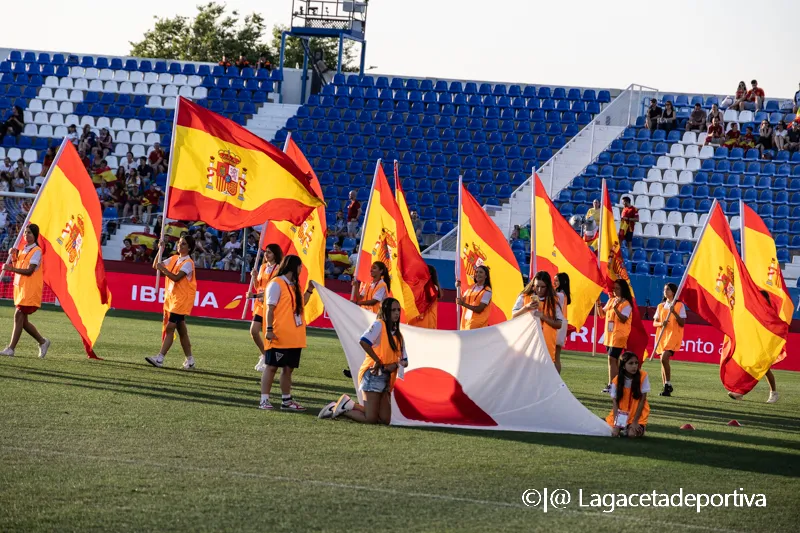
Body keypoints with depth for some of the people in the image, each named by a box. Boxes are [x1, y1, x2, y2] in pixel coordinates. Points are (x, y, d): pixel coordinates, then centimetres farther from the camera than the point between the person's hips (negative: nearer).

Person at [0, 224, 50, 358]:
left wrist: (12, 269, -28)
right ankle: (42, 342, 25)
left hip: (30, 290, -9)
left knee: (18, 316, -12)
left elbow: (29, 271, -20)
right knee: (23, 320, 10)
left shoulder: (36, 251, -10)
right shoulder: (23, 249, 15)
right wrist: (14, 256, 4)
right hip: (20, 287, 9)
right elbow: (17, 268, 20)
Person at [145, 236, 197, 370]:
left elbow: (176, 277, -24)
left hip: (181, 300, -8)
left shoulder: (188, 263, -13)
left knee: (170, 327, -14)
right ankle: (189, 360, 19)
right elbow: (156, 266, 13)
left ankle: (160, 358, -18)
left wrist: (163, 269, -26)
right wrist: (160, 251, 3)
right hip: (171, 298, 8)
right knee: (181, 330, 12)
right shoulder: (174, 259, 11)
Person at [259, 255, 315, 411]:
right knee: (272, 366, -6)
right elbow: (270, 308, -14)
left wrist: (309, 291, 13)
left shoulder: (293, 285, 17)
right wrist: (269, 329, -20)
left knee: (288, 368, 11)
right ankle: (264, 400, -4)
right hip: (279, 337, -8)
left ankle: (286, 400, 16)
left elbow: (300, 304, 23)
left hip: (293, 337, 8)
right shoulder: (276, 284, -9)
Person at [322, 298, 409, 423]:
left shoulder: (398, 335, 17)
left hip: (387, 378, 8)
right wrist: (378, 361, -18)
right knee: (370, 419, -12)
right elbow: (363, 342, -24)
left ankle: (348, 405, 16)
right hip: (374, 374, -8)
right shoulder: (379, 325, -6)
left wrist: (396, 364, -9)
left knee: (385, 420, 3)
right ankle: (342, 407, 10)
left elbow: (404, 361, 14)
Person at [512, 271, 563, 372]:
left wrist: (543, 317, -12)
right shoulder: (524, 297, 6)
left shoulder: (553, 301, 6)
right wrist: (526, 308, -16)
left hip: (546, 344, 0)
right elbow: (514, 316, 1)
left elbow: (559, 324, 3)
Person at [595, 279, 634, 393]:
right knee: (613, 360, 11)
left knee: (612, 358, -14)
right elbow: (602, 313, 21)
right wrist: (599, 304, 5)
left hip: (619, 335, -8)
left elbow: (623, 319, -20)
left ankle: (611, 384, -14)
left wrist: (615, 308, -31)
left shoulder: (626, 304, -11)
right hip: (609, 334, 8)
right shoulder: (611, 300, 13)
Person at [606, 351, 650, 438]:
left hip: (637, 414, -2)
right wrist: (616, 424, -21)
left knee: (632, 434, -26)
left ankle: (640, 427, 8)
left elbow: (642, 400, -11)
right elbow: (615, 402, -9)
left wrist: (635, 421, -15)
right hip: (622, 414, 2)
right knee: (614, 433, -18)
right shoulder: (616, 381, -8)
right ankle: (624, 428, 14)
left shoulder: (643, 376, -14)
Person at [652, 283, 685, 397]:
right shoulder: (661, 306, 15)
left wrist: (674, 312, -17)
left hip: (673, 335, -6)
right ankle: (666, 388, 11)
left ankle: (668, 384, -12)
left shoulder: (679, 305, 0)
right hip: (662, 335, 6)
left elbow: (682, 323, -5)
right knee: (663, 360, 4)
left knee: (664, 358, -22)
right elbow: (654, 322, 14)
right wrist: (661, 323, -8)